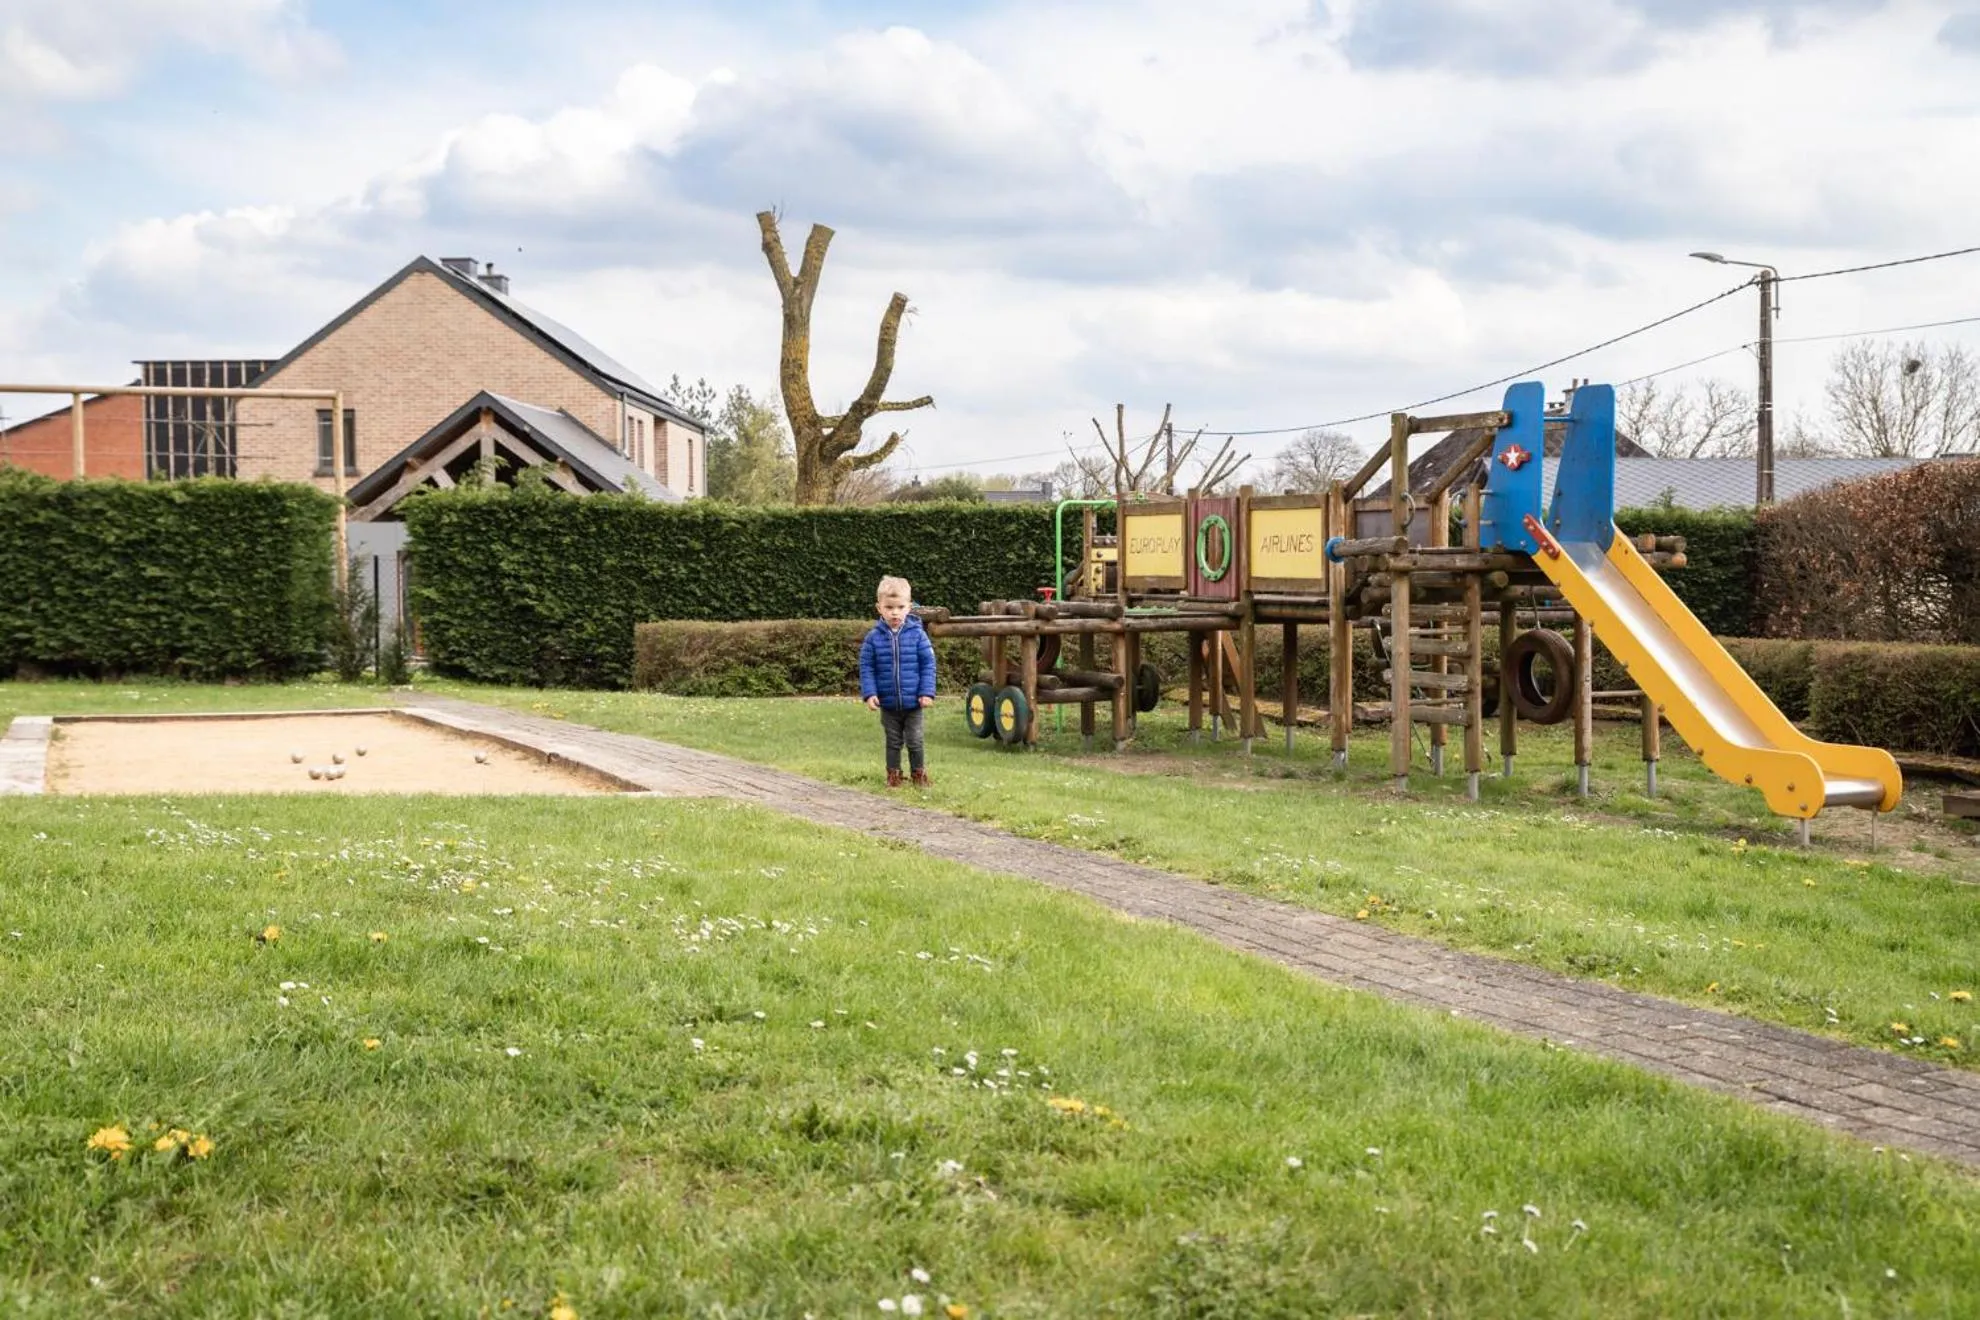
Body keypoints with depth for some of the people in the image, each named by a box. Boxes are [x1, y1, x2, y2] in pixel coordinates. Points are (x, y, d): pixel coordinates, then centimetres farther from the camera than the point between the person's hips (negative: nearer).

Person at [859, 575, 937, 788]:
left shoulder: (917, 635, -8)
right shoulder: (874, 638, -6)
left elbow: (928, 664, -5)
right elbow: (866, 668, -2)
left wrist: (927, 692, -10)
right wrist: (869, 693, -11)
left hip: (913, 703, -1)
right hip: (888, 704, 1)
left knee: (914, 741, 8)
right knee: (893, 742, 14)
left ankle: (919, 774, 23)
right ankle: (893, 774, 25)